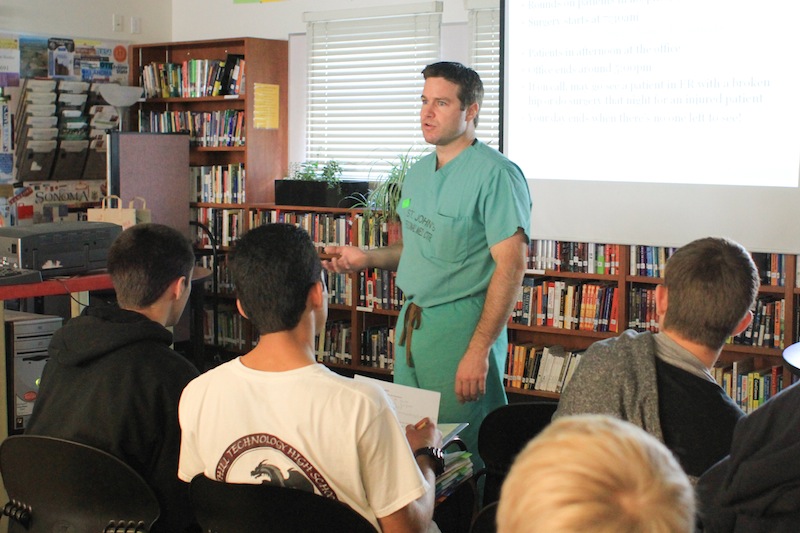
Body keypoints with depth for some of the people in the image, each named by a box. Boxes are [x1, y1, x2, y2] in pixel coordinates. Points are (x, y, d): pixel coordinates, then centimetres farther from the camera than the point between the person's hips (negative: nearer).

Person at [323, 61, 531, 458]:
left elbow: (511, 265, -19)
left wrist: (478, 351, -23)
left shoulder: (495, 174, -14)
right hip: (411, 320, 8)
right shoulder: (418, 173, 13)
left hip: (460, 324, -8)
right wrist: (366, 258, 8)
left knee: (464, 447, 0)